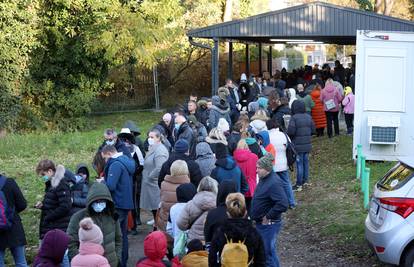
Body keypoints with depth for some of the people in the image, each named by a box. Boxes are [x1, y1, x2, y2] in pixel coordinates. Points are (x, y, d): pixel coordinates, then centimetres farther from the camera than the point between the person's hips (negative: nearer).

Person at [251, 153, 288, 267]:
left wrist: (268, 217, -23)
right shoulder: (263, 179, 5)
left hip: (269, 225, -10)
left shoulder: (274, 183, -25)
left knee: (268, 252, 1)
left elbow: (283, 205, -33)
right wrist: (255, 215, 12)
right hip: (260, 223, 10)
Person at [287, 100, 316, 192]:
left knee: (299, 164, -1)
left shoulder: (294, 118, -17)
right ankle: (305, 180, 28)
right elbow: (313, 130, 7)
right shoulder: (308, 117, 2)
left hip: (298, 145, -6)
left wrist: (290, 138, 1)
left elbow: (291, 132, -20)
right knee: (306, 162, 17)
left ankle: (299, 184, 4)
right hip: (307, 144, 6)